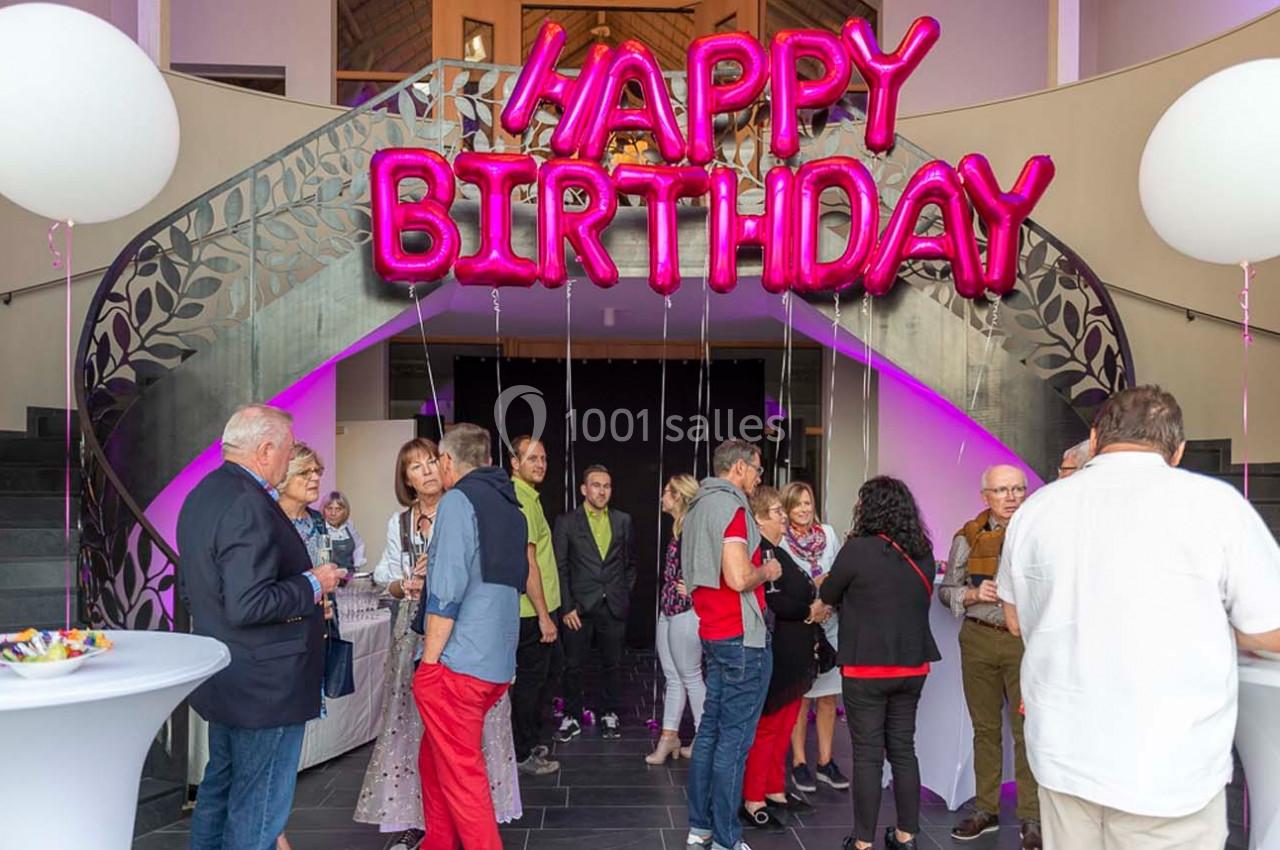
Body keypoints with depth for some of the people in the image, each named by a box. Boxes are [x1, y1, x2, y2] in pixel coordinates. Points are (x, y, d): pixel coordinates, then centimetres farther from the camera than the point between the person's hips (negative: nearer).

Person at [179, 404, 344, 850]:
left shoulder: (202, 495, 8)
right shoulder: (249, 506, -24)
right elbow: (246, 605, -30)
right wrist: (313, 585, -16)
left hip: (222, 679, 10)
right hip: (265, 687, -10)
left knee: (219, 787, 24)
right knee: (258, 810, 4)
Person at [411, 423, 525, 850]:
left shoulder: (458, 500, -10)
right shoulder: (511, 508, 14)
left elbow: (446, 591, -17)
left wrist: (430, 662, -11)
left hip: (457, 663, -8)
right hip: (498, 662, 8)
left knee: (461, 774, 1)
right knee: (435, 758, 21)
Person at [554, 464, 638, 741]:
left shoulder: (623, 520, 8)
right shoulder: (566, 521, 0)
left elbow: (631, 562, 17)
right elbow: (560, 567, -2)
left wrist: (625, 593, 9)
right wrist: (567, 606, -8)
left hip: (614, 607, 2)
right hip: (579, 607, -2)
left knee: (613, 664, 10)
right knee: (573, 666, 4)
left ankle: (610, 715, 24)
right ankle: (571, 718, 18)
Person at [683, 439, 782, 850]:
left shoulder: (698, 507, 15)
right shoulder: (731, 506, -15)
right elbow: (739, 578, -25)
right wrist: (767, 572, -5)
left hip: (713, 634, 10)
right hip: (742, 637, -9)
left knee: (710, 730, 14)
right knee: (734, 739, -3)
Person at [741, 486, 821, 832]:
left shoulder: (778, 551, 15)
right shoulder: (761, 551, -17)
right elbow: (772, 601, -24)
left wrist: (815, 598, 3)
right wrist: (810, 611, -13)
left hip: (794, 657, 10)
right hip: (775, 657, -10)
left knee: (784, 728, 17)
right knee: (766, 729, 0)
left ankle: (775, 791, 28)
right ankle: (753, 801, 11)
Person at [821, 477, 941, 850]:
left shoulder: (858, 549, -15)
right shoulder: (924, 554, 2)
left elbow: (828, 595, -3)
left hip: (866, 666, -5)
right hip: (912, 666, 5)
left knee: (867, 754, 4)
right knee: (903, 750, 15)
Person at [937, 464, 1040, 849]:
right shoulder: (969, 536, 4)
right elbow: (945, 590, 7)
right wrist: (973, 594, -11)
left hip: (1026, 639, -2)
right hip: (979, 640, 3)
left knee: (1027, 729, 0)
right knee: (985, 727, 13)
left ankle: (1031, 818, 13)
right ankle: (986, 809, 25)